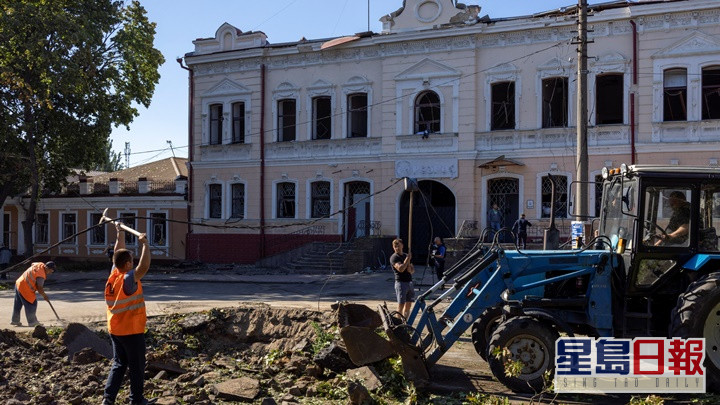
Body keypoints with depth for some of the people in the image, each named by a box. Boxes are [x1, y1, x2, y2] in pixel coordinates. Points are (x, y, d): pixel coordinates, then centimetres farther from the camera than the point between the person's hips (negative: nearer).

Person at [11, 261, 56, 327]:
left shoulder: (40, 264, 1)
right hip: (25, 289, -10)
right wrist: (44, 296, -6)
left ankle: (15, 321, 28)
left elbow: (32, 264, 24)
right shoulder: (41, 275, -25)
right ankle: (32, 322, 5)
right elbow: (39, 288, -21)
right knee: (31, 304, -2)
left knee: (18, 304, 18)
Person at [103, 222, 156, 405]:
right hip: (132, 331, -7)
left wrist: (120, 234, 21)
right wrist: (144, 244, -34)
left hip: (114, 330, 7)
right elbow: (144, 266, -37)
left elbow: (119, 253, 12)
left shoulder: (113, 274, -1)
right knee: (137, 366, 7)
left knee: (118, 364, 15)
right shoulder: (128, 279, -22)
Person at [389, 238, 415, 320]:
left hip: (409, 282, 7)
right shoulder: (394, 257, -7)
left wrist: (410, 268, -7)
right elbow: (400, 268, -22)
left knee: (408, 305, 9)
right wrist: (407, 259, -16)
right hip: (401, 282, -7)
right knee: (401, 305, -6)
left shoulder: (406, 256, 15)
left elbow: (412, 270, 16)